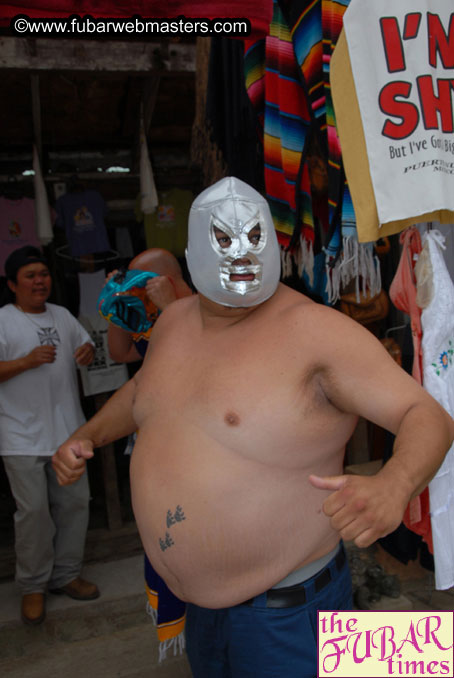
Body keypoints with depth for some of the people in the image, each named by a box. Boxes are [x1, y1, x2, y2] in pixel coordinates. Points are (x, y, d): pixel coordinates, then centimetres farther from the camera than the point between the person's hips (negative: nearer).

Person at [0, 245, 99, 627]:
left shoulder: (62, 315, 10)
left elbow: (85, 346, 18)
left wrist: (87, 352, -4)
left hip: (67, 430, 6)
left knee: (74, 502, 11)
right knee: (33, 510, 1)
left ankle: (66, 574, 29)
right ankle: (33, 587, 21)